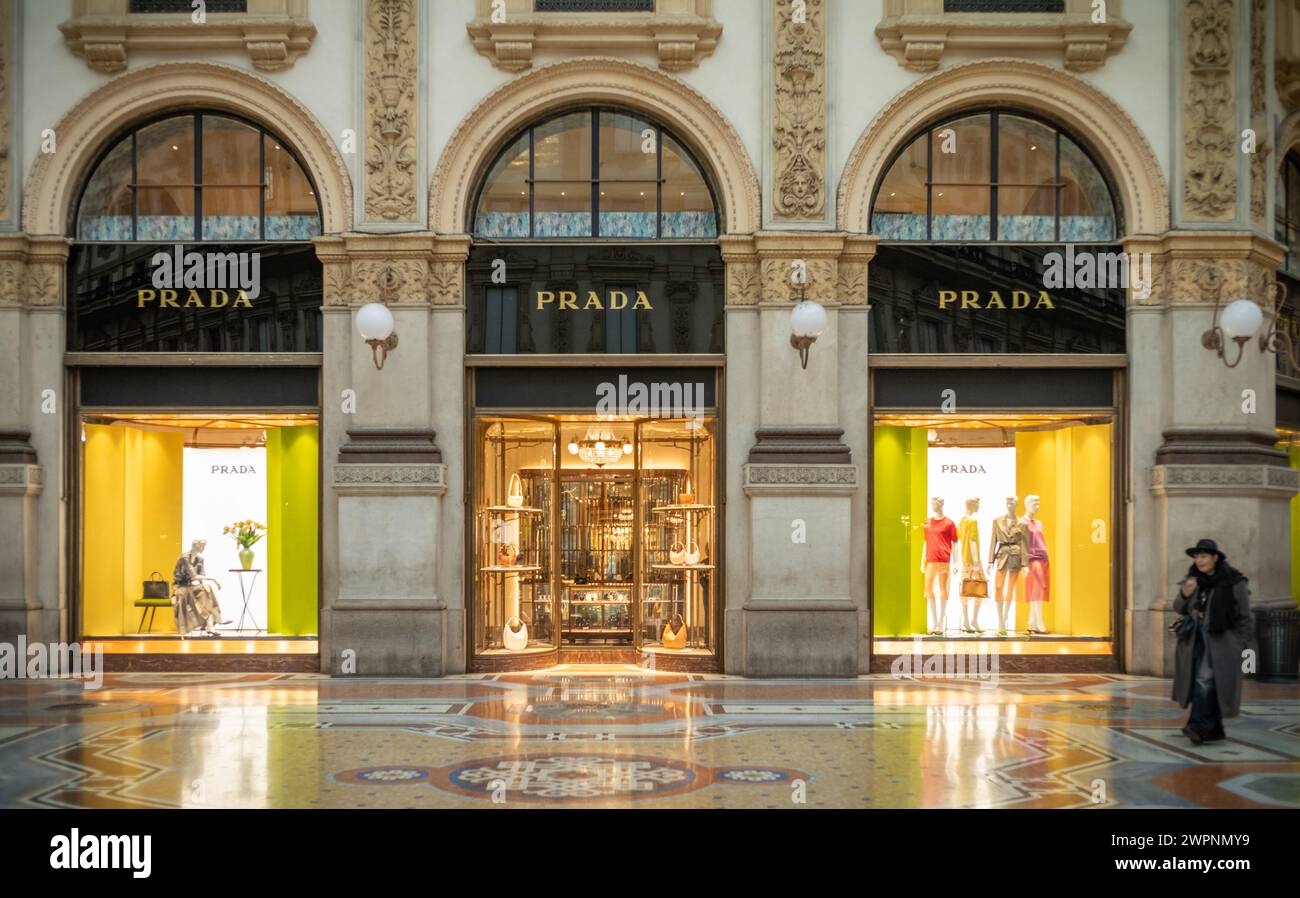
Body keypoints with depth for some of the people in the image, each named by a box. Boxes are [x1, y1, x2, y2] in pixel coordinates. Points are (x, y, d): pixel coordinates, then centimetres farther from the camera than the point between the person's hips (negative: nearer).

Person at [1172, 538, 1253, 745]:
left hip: (1221, 641, -6)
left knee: (1206, 680, -19)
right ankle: (1214, 729, 17)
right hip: (1196, 640, 6)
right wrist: (1184, 594, -13)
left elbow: (1244, 617, -2)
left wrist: (1240, 647, -6)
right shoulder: (1194, 579, 8)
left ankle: (1198, 727, -23)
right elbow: (1179, 609, 9)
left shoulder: (1234, 582, -6)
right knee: (1200, 683, 6)